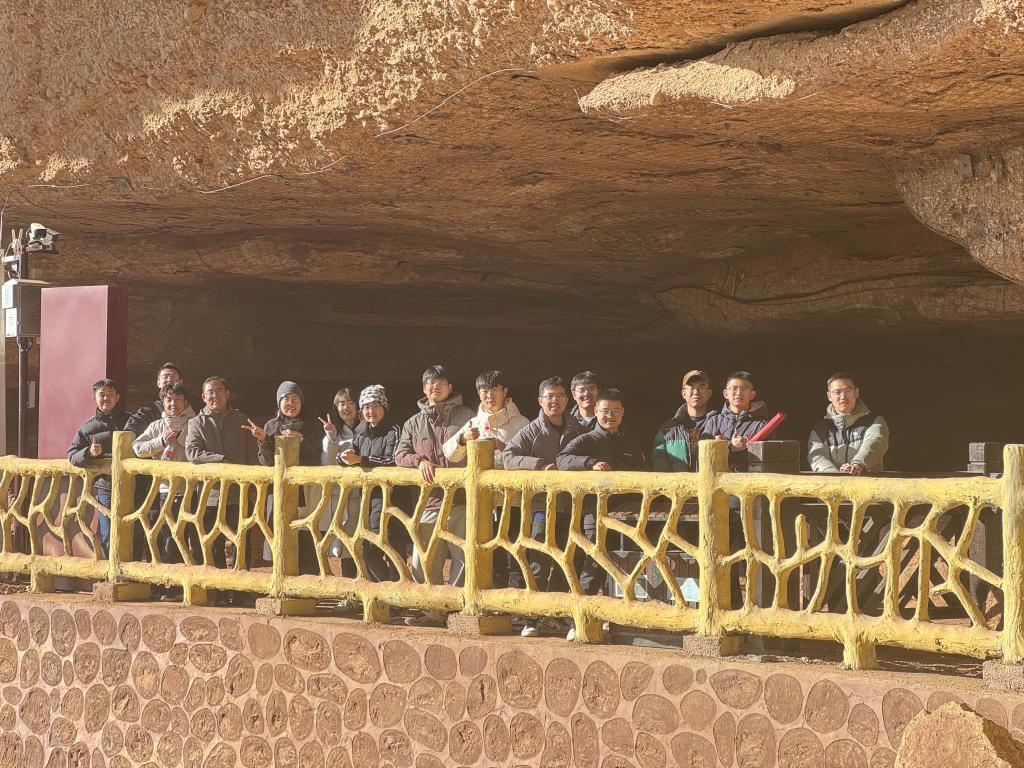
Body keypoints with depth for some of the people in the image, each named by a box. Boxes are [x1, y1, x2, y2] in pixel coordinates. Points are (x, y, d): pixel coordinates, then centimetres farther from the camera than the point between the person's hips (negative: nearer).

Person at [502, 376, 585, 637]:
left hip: (570, 506, 3)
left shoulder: (577, 431, 11)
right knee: (539, 565, -7)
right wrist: (540, 464, -20)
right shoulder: (532, 431, 2)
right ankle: (531, 620, -5)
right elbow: (508, 456, -9)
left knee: (564, 566, 8)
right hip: (541, 505, -3)